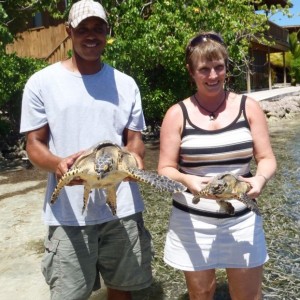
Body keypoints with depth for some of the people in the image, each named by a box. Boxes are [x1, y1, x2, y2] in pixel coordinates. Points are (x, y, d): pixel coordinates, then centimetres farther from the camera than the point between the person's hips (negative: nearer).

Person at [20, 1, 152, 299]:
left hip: (122, 208, 3)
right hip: (69, 213, -2)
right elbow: (34, 144, -1)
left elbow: (134, 138, 9)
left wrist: (135, 158, -15)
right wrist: (58, 164, -24)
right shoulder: (42, 82, -1)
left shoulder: (125, 84, 7)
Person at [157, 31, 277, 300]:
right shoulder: (177, 114, -5)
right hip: (193, 222, -1)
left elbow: (267, 158, 1)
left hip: (242, 220, 1)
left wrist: (260, 178, -21)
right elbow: (165, 169, -5)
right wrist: (187, 180, -26)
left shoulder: (249, 108, -1)